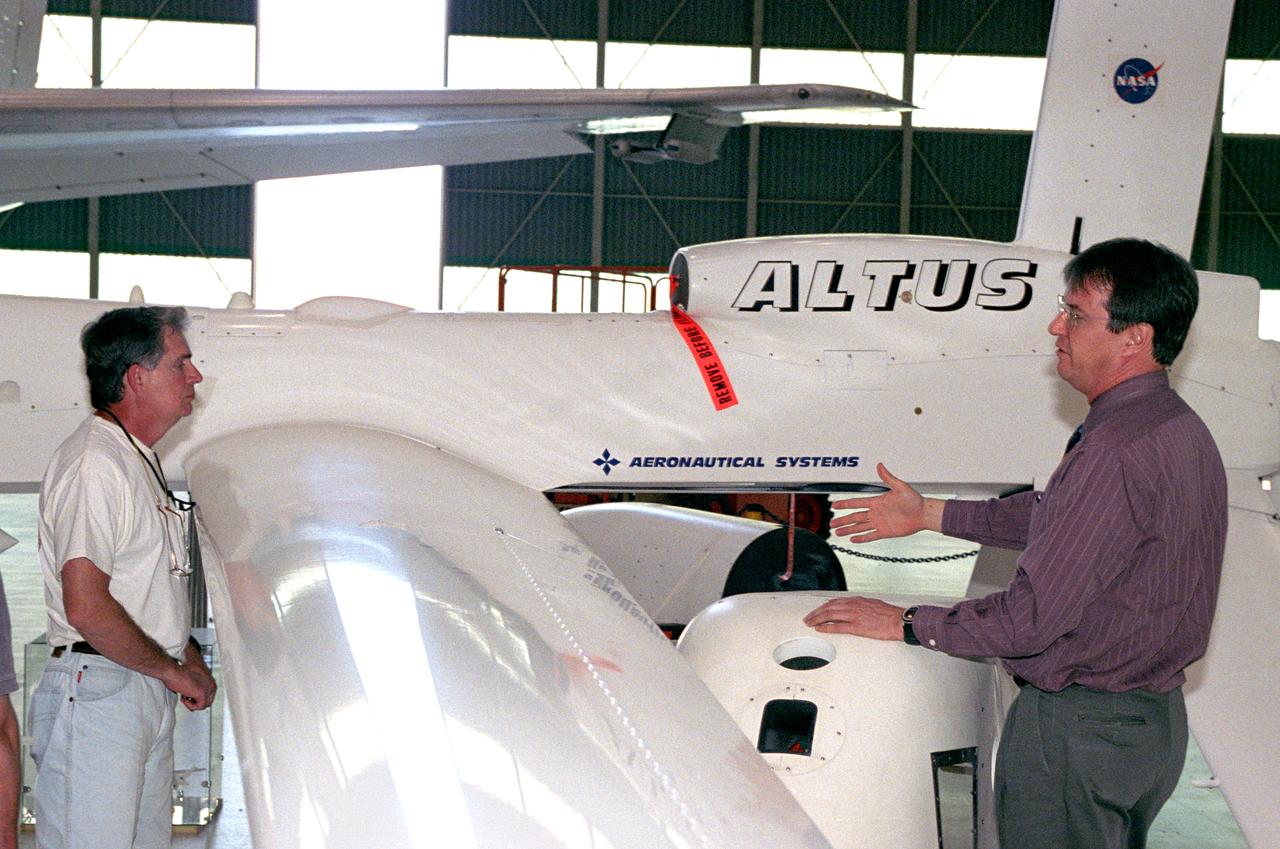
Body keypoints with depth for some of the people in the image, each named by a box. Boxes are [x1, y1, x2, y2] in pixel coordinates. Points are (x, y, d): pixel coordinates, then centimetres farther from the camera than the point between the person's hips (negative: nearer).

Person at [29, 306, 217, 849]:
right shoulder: (92, 463, -15)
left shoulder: (141, 462, 19)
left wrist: (192, 662, 12)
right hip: (95, 695, -10)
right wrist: (173, 671, -12)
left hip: (150, 696, 10)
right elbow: (86, 607, -24)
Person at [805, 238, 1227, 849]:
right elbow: (1057, 517, 19)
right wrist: (929, 515, 21)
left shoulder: (1116, 452, -26)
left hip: (1076, 729, -10)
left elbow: (1032, 618, -26)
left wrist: (906, 623, -13)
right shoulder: (1181, 428, 7)